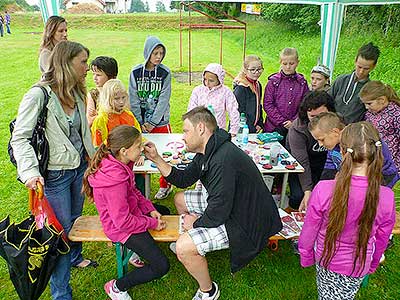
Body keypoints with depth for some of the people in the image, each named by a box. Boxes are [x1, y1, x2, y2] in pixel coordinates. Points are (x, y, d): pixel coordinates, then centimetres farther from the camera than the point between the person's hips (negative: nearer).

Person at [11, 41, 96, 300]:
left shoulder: (76, 94, 4)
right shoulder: (38, 96, -19)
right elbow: (20, 138, -18)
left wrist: (93, 157, 21)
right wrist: (30, 172, -30)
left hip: (79, 167, 7)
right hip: (55, 174, -7)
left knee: (76, 219, 24)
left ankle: (74, 257, 51)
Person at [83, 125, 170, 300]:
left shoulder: (120, 163, -7)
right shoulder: (115, 178, -35)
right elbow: (123, 222, -30)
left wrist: (150, 209, -1)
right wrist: (152, 223, -17)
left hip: (130, 212, 9)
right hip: (121, 228, -9)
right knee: (162, 266, -10)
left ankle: (136, 251, 30)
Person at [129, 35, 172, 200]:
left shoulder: (165, 72, -3)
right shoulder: (136, 72, -2)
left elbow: (163, 100, -8)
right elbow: (133, 100, -2)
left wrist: (152, 122, -12)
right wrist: (141, 123, -7)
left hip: (160, 122, -1)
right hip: (140, 123, 1)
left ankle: (165, 185, 24)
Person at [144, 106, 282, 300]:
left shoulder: (223, 160, -32)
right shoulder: (208, 152, 1)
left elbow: (218, 213, -29)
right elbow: (183, 179, 11)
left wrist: (196, 222, -9)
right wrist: (156, 159, 2)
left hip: (245, 222, -10)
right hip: (229, 205, 10)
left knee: (184, 248, -20)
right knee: (180, 199, 18)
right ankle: (195, 242, 38)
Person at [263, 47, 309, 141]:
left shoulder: (302, 82, 3)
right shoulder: (273, 81, -4)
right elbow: (267, 104, -7)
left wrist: (294, 122, -10)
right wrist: (282, 122, -12)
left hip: (295, 126, 2)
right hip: (274, 127, -2)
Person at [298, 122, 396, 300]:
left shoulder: (323, 190, -30)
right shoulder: (386, 197, -24)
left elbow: (309, 230, -15)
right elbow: (381, 241, -6)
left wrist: (305, 258, 6)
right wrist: (372, 265, 15)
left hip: (325, 259, -1)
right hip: (358, 266, 1)